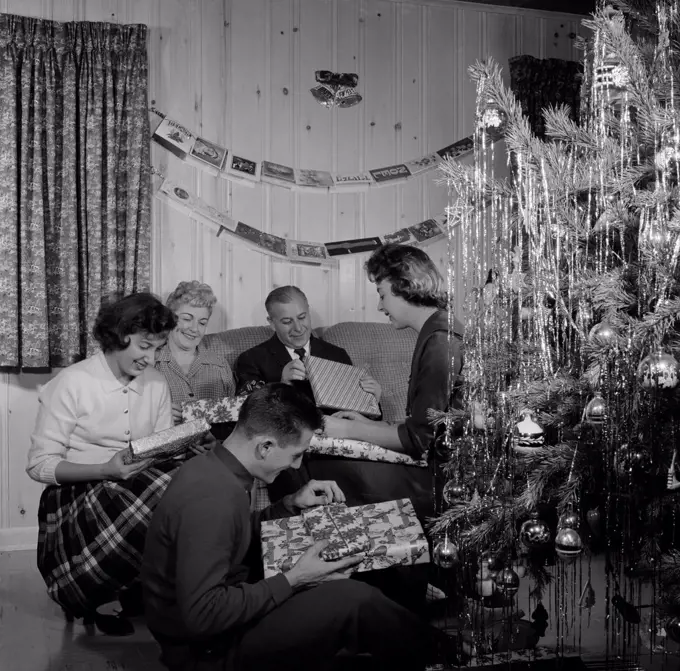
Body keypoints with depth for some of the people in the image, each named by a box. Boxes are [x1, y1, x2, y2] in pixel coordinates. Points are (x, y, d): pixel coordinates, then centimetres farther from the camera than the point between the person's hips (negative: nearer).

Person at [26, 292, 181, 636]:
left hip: (140, 485, 5)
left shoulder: (157, 384, 6)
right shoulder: (72, 383, -10)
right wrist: (105, 470, -24)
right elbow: (39, 465, -10)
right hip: (78, 495, -5)